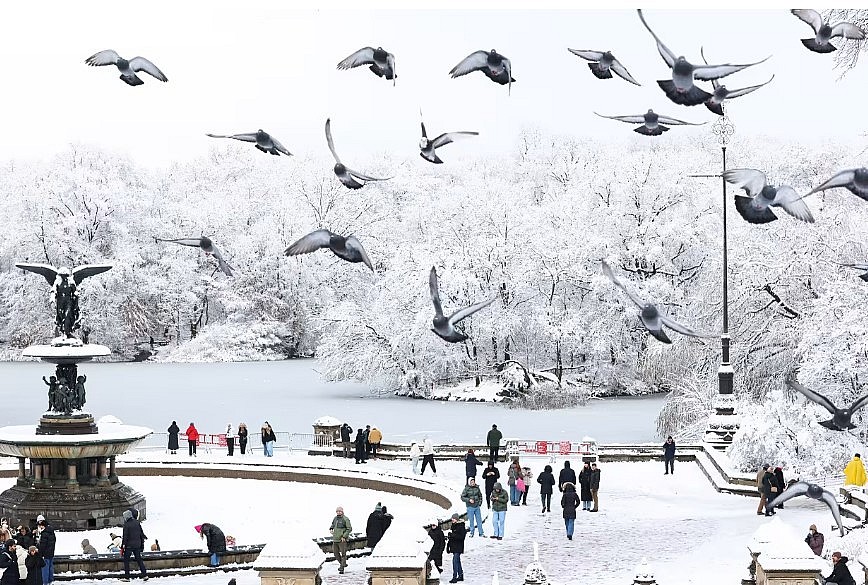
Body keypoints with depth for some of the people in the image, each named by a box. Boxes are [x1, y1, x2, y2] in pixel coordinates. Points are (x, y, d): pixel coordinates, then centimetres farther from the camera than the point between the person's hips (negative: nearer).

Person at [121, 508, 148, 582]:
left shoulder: (126, 525, -14)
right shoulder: (137, 523, 5)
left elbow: (125, 537, -15)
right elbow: (141, 534, 11)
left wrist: (123, 545, -9)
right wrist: (142, 543, 18)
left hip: (129, 545, -6)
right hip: (137, 545, 6)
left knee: (126, 560, 5)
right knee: (139, 560, 12)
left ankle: (127, 577, 3)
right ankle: (144, 575, 6)